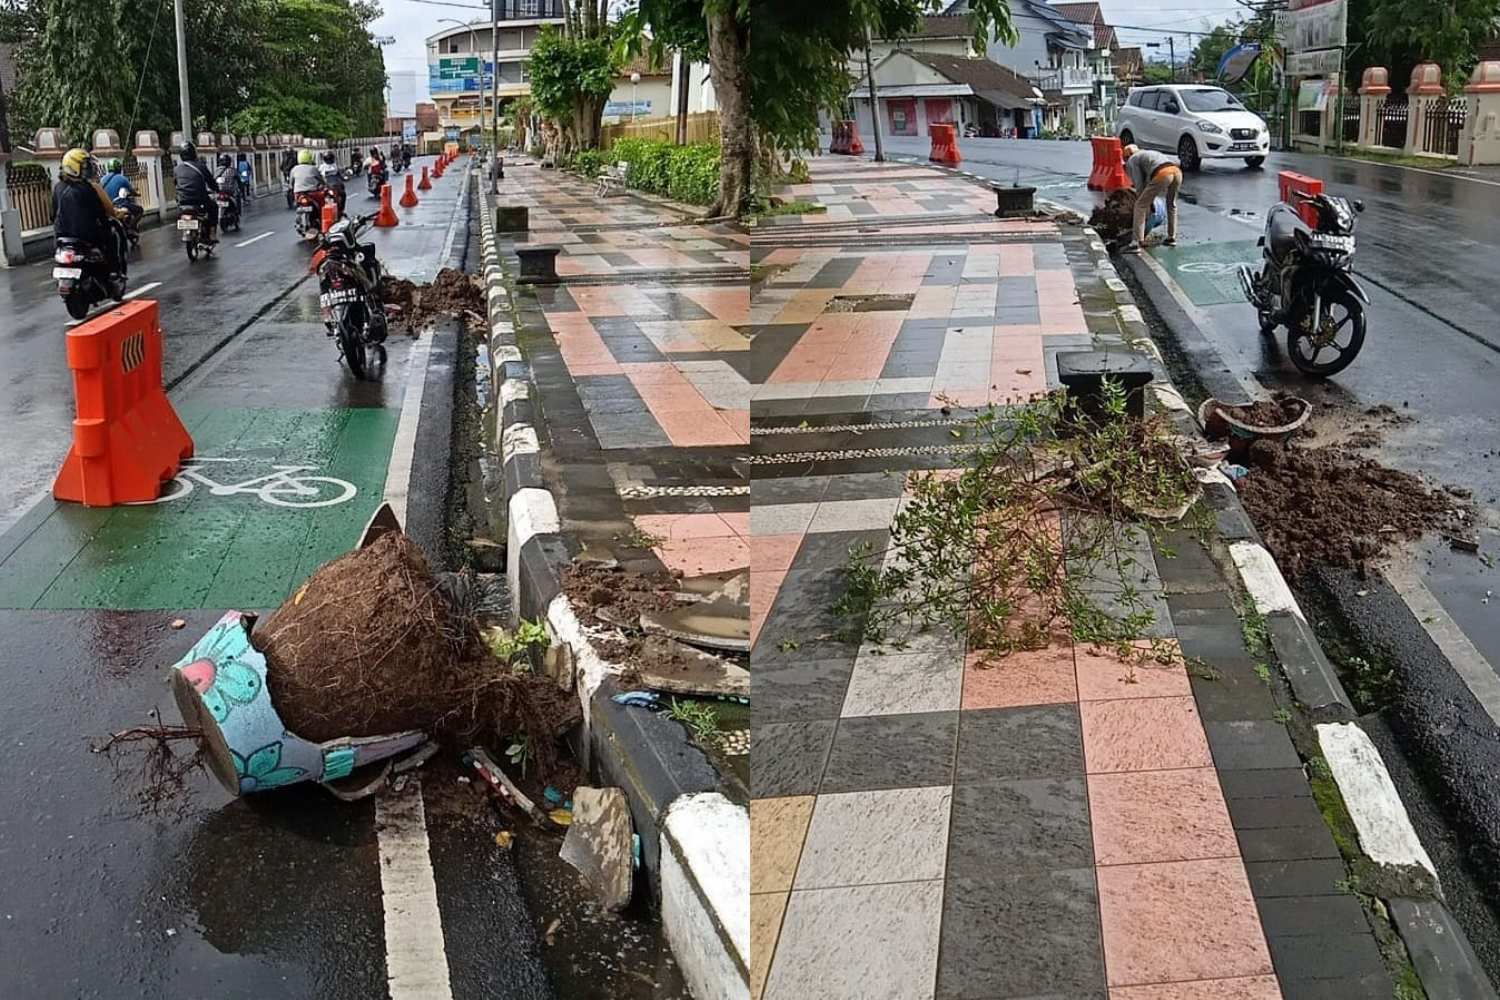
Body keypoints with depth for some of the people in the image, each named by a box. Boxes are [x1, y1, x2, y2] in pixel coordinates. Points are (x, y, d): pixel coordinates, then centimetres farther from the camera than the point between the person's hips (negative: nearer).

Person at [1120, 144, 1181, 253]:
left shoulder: (1131, 161, 22)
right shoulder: (1150, 153, 43)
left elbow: (1139, 185, 12)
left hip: (1162, 174, -6)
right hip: (1177, 171, 6)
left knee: (1140, 206, 4)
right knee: (1171, 204, 32)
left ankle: (1136, 243, -2)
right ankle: (1171, 238, 38)